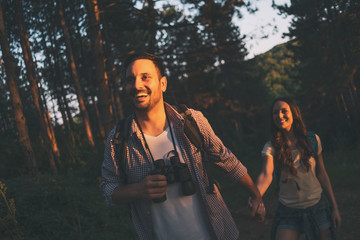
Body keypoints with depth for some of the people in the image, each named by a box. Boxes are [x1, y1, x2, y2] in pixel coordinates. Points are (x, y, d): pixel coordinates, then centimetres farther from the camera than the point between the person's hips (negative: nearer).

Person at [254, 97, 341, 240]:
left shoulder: (312, 140, -4)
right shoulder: (271, 148, -11)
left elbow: (322, 174, 2)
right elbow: (266, 175, -29)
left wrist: (335, 208, 4)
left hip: (317, 208, 2)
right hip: (288, 213, -2)